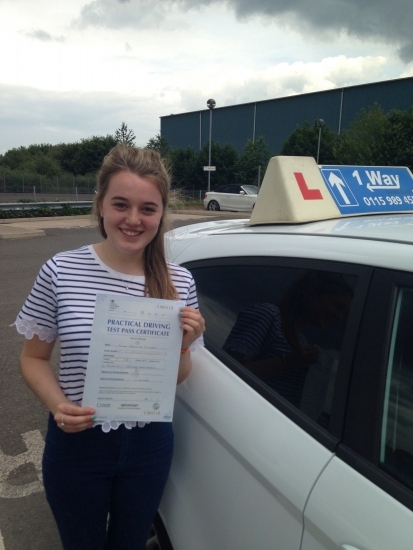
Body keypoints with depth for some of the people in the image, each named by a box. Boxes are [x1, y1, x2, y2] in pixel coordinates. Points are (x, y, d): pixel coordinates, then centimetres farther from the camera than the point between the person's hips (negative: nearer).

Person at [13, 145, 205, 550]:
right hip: (76, 444, -1)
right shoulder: (61, 272, -16)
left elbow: (178, 378, 0)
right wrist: (58, 406, -21)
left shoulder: (179, 283, -9)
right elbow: (33, 358, -4)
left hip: (148, 445, 2)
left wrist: (183, 345, -20)